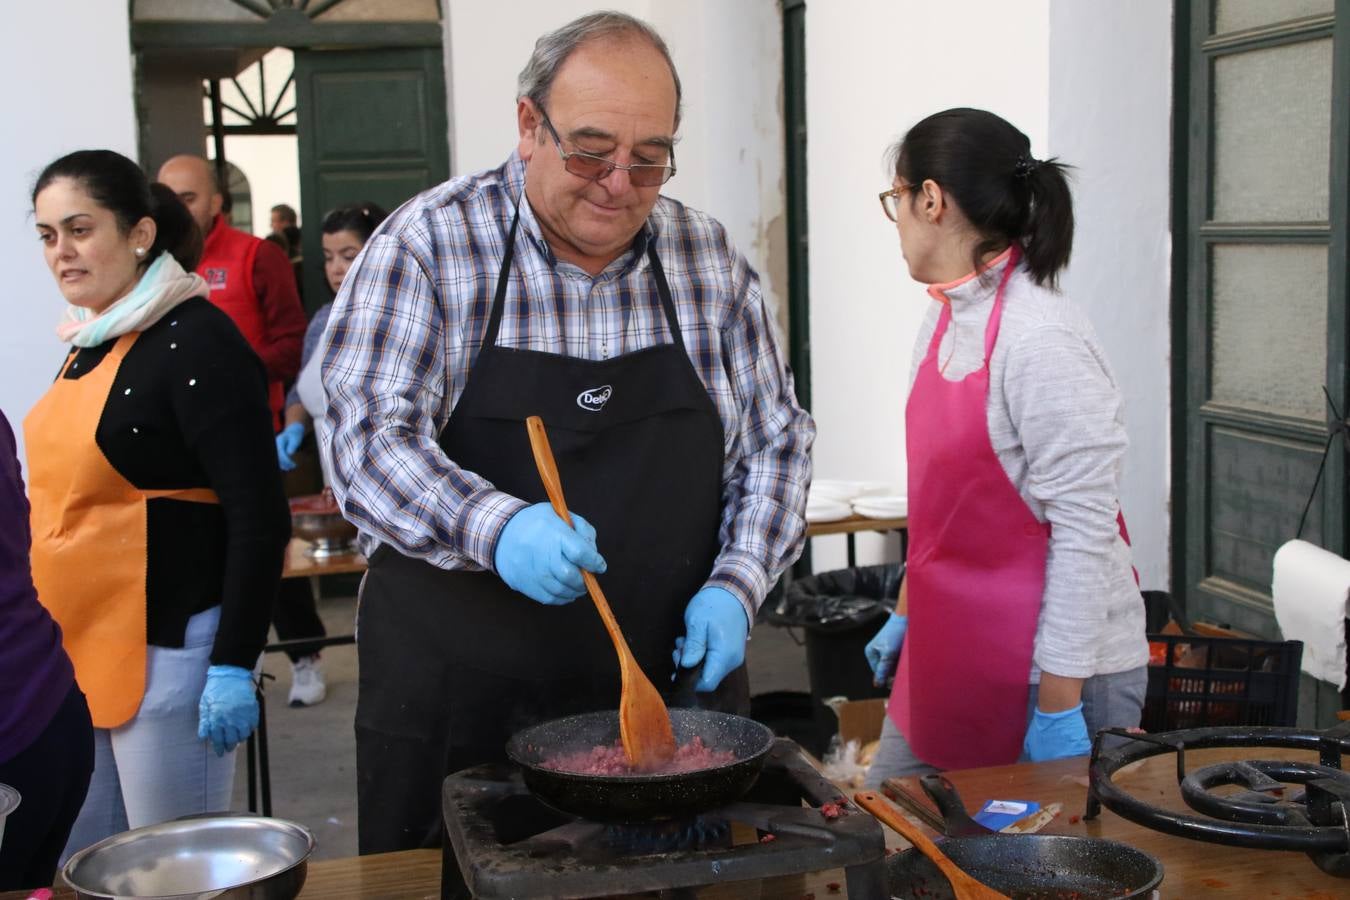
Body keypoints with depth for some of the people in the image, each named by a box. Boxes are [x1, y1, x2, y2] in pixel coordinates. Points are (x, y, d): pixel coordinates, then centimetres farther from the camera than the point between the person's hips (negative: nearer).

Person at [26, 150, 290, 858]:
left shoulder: (196, 343, -15)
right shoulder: (89, 341, 10)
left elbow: (259, 518, -18)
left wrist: (233, 665, -20)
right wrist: (50, 642, 20)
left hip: (163, 653, -8)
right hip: (75, 651, 8)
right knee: (78, 867, 16)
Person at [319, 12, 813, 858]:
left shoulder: (712, 259, 3)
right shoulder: (428, 244, -8)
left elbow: (776, 444, 8)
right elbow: (370, 438, -15)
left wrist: (735, 586, -6)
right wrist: (494, 527, -32)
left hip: (674, 671, 3)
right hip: (460, 688, -2)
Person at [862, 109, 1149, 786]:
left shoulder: (1043, 342, -21)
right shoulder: (944, 320, 7)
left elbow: (1085, 529, -21)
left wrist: (1058, 705, -20)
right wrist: (906, 612, 22)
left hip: (1052, 669, -8)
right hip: (949, 652, 8)